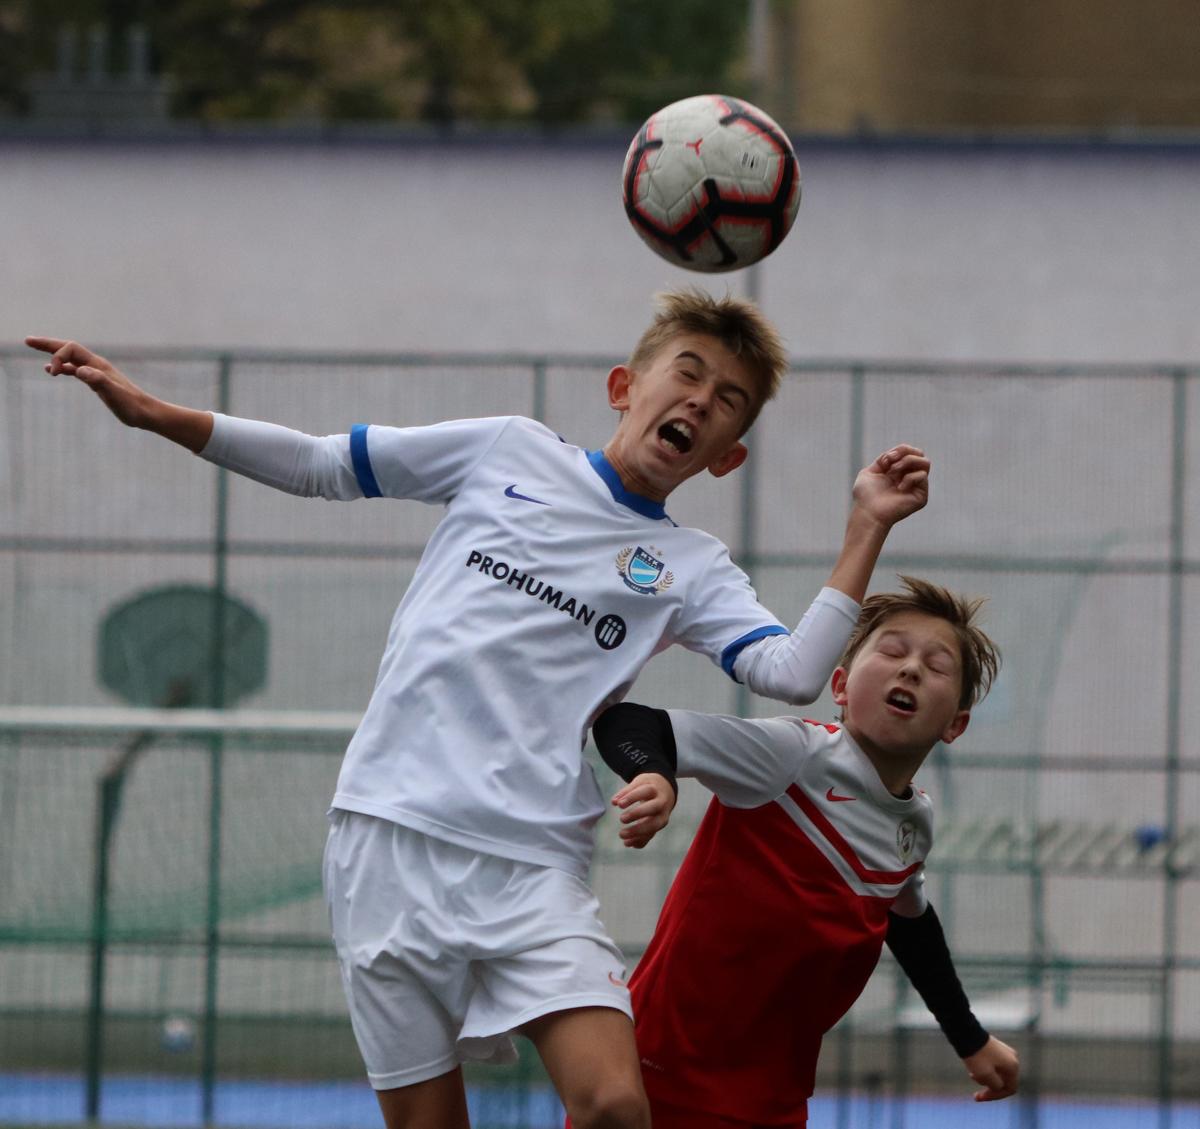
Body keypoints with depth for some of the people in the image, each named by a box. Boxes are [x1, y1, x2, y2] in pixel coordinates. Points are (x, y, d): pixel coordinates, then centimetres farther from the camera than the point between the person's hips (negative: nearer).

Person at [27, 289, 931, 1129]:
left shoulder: (694, 570, 12)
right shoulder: (510, 453, 13)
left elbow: (794, 672, -4)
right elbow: (319, 466, 19)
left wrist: (867, 528, -10)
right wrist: (151, 413, 13)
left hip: (533, 868, 0)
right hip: (391, 840, 0)